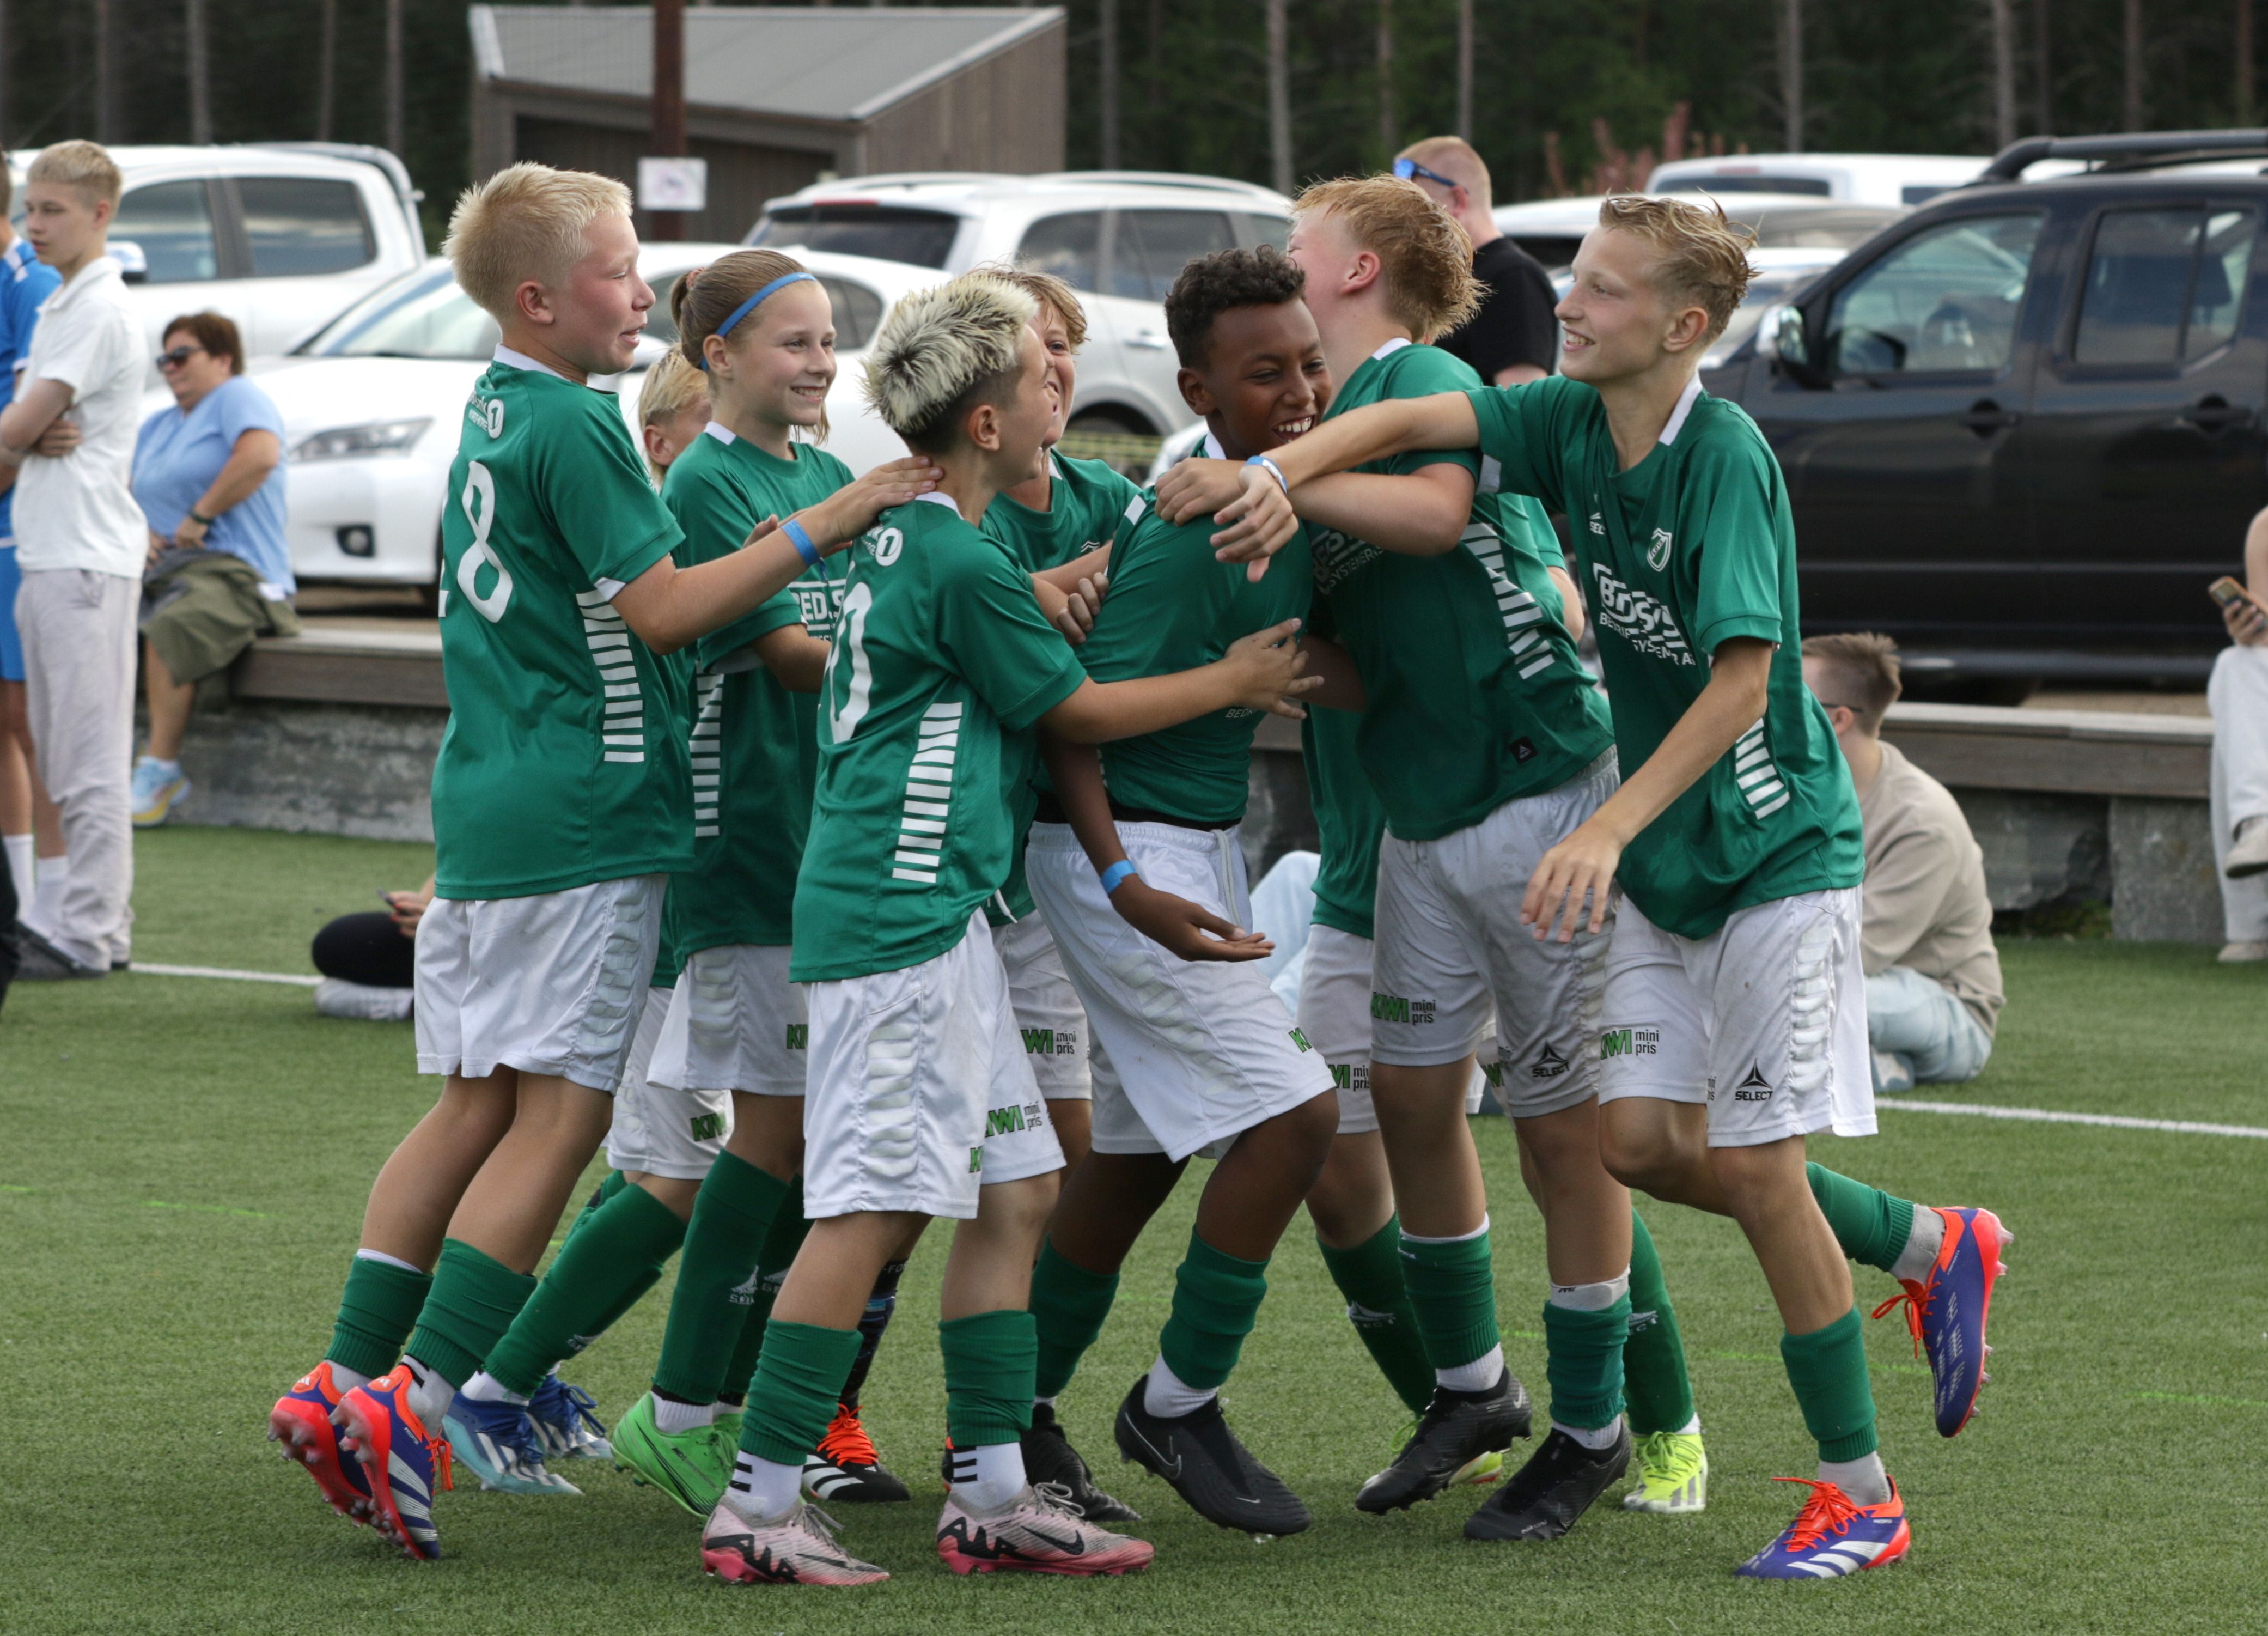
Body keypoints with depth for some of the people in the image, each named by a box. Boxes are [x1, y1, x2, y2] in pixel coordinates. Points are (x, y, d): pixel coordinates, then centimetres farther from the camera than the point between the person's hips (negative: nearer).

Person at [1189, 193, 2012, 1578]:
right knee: (1640, 1137, 2)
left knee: (1751, 1164, -6)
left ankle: (1860, 1494, 5)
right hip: (1660, 866, 7)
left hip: (1776, 851, -7)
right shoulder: (1574, 421, 0)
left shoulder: (1726, 454, -21)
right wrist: (1283, 477, -28)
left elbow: (1742, 678, -26)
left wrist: (1610, 828, -32)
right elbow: (1409, 421, -7)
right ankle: (1930, 1249, 23)